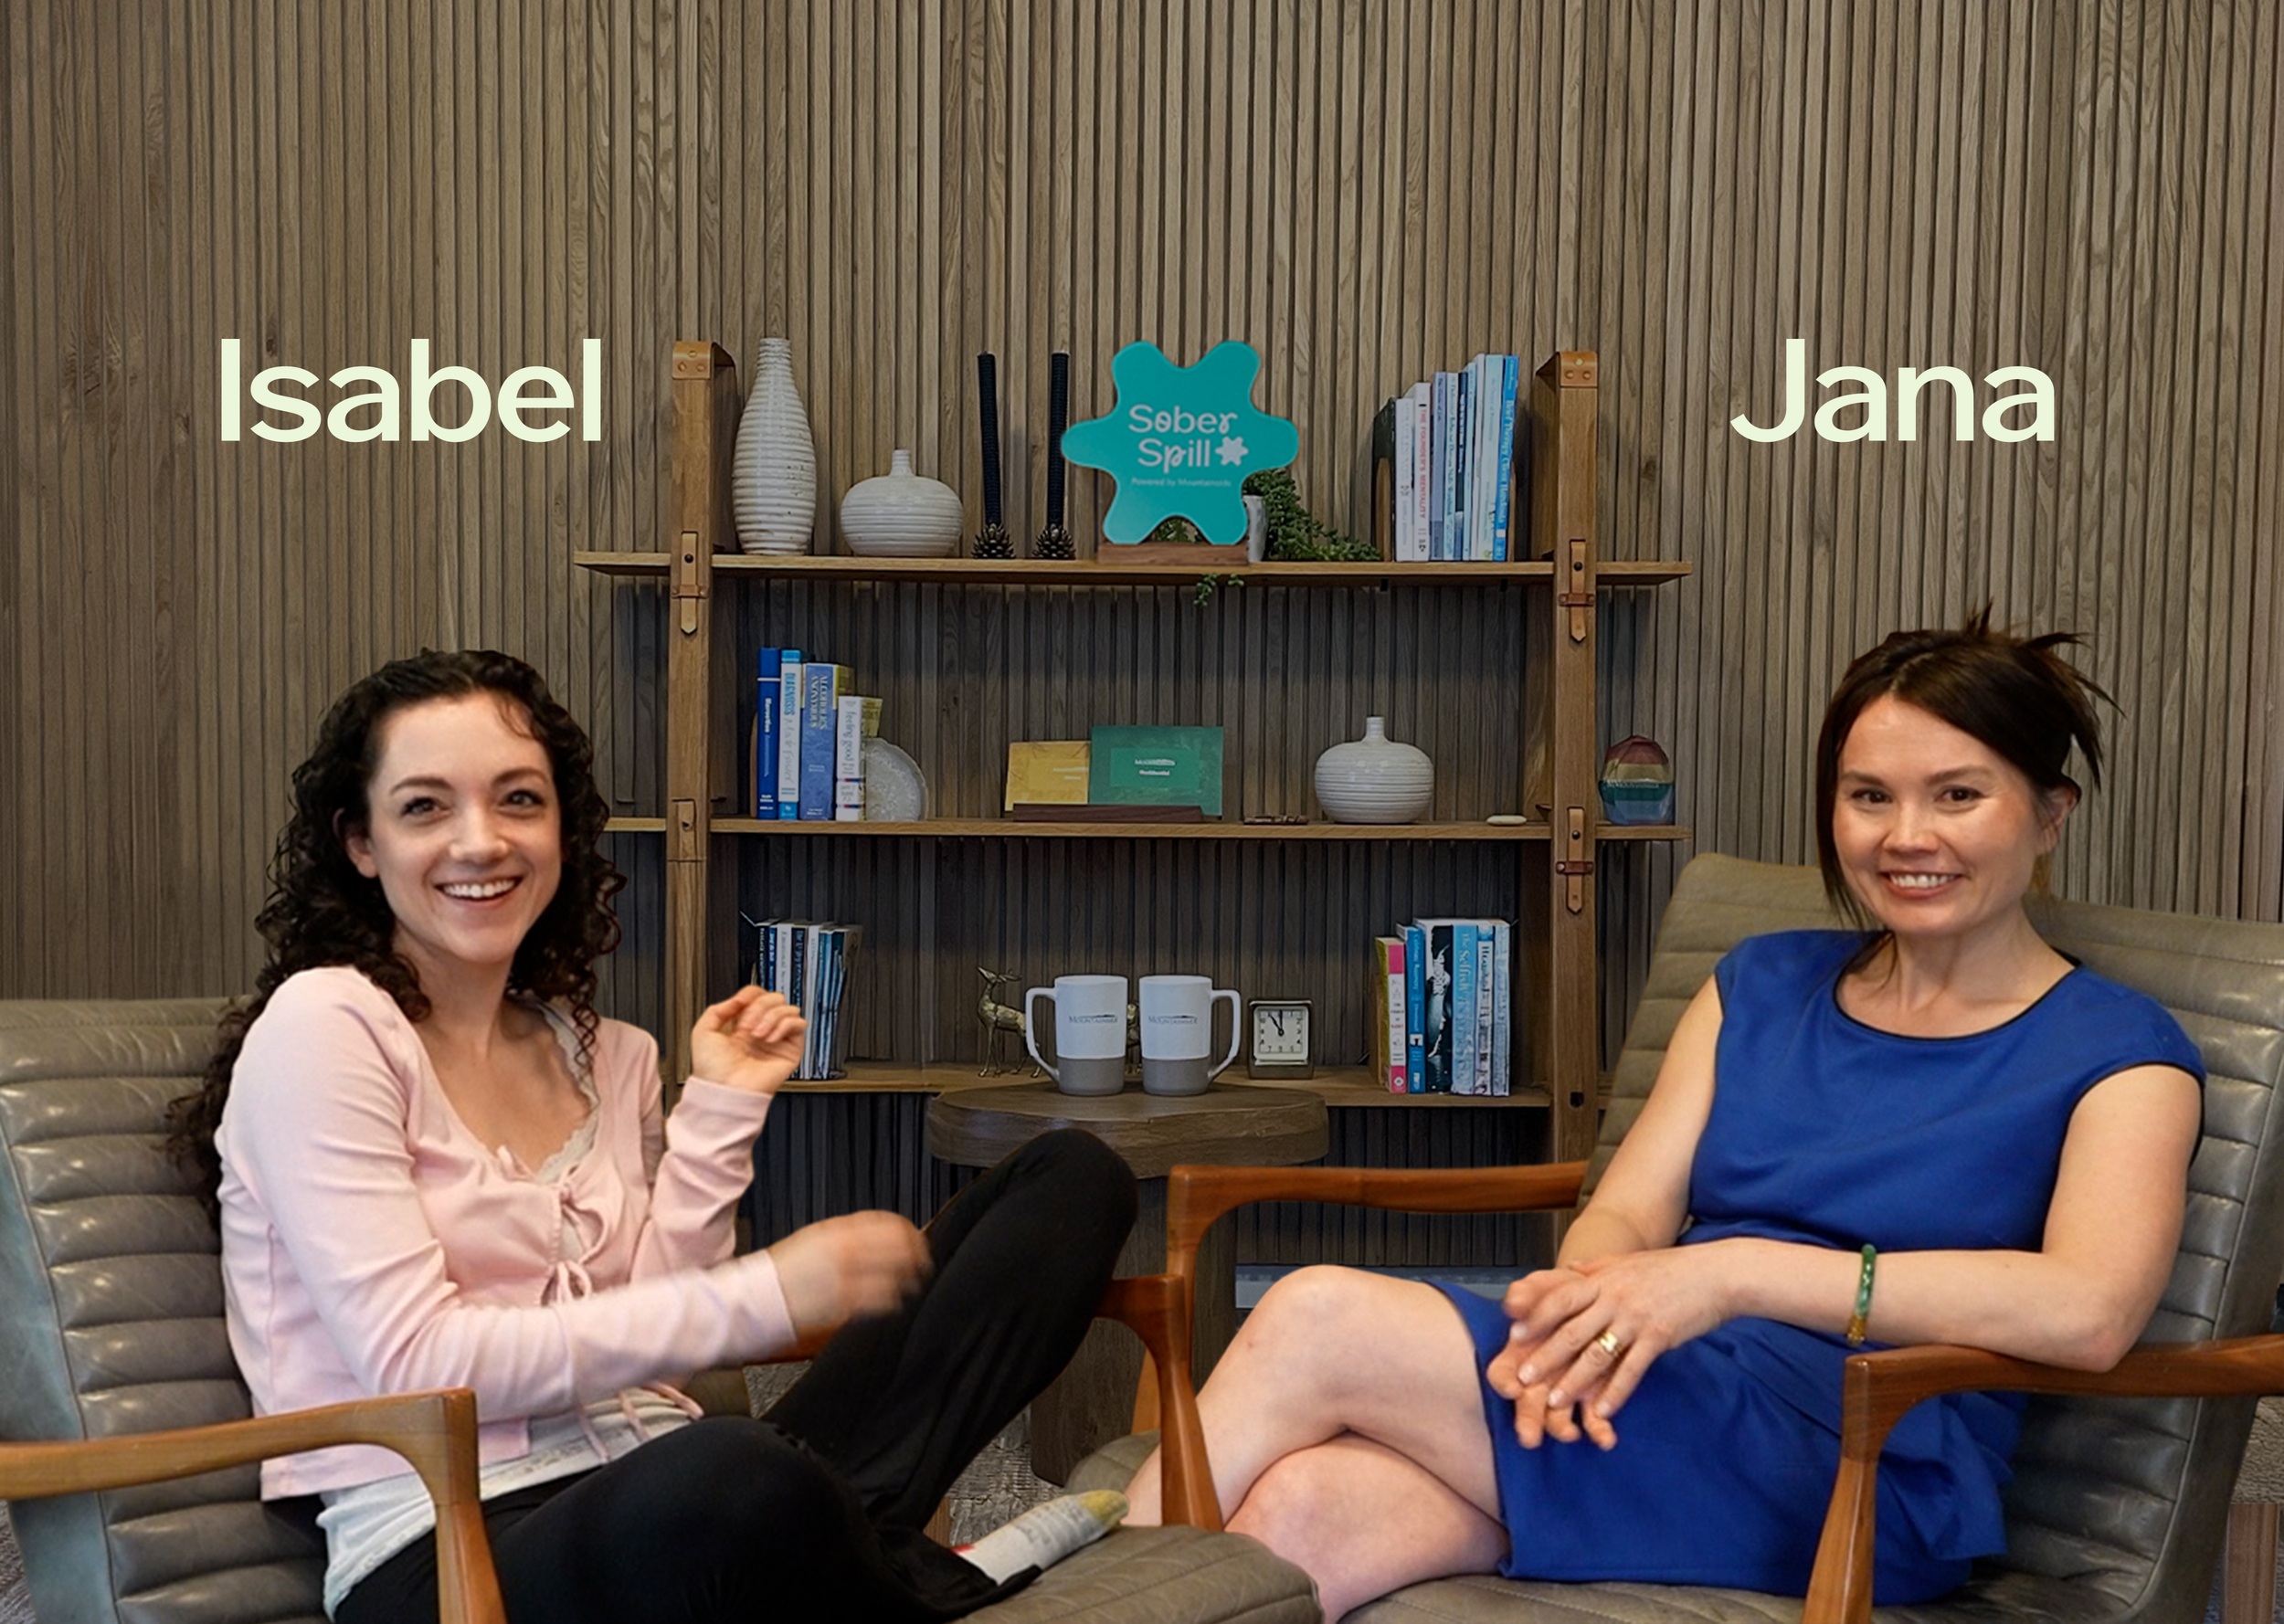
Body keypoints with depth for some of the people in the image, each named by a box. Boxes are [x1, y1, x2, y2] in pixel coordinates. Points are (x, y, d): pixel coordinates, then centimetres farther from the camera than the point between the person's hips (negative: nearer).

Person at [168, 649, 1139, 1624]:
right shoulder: (321, 1026, -3)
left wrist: (720, 1112, 4)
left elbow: (640, 1342, 9)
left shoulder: (605, 1057, 16)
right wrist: (766, 1297, -14)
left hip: (650, 1493, 7)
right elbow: (420, 1363, -13)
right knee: (726, 1476, -45)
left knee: (1072, 1179, 1)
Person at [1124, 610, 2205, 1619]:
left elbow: (2090, 1311, -14)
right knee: (1303, 1506, -29)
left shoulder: (2114, 1052, 5)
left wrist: (1740, 1270, -22)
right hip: (1650, 1408, 5)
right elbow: (1627, 1212, 11)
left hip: (1851, 1474, -4)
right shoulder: (1762, 985, 21)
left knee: (1319, 1320, -22)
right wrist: (1579, 1308, -15)